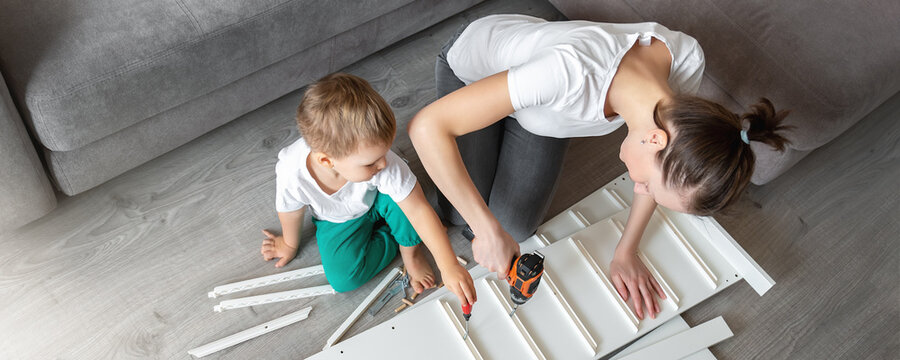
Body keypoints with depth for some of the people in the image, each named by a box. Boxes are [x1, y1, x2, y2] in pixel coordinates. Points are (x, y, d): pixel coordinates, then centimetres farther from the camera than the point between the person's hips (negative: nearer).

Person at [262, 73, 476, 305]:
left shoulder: (385, 163, -39)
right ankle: (391, 234, 2)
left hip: (376, 203, 0)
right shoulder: (292, 173, -36)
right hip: (338, 221, 1)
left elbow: (419, 209, -34)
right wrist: (290, 244, 8)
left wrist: (449, 266, -36)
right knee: (342, 278, -20)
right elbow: (291, 213, -13)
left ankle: (411, 250, -5)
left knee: (398, 196, -34)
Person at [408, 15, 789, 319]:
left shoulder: (686, 59, -31)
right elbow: (427, 125, -44)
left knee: (516, 225, 1)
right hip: (473, 65, -3)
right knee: (461, 215, -1)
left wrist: (626, 251, -7)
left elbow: (668, 166, -11)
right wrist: (487, 229, -41)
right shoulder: (572, 71, -49)